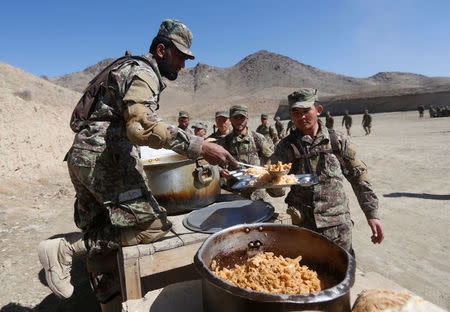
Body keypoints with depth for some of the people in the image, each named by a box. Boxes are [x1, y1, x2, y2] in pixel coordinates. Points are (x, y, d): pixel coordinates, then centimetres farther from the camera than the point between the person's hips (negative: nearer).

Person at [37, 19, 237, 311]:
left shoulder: (133, 69, 25)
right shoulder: (143, 73, -8)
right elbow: (142, 127, -27)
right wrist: (198, 146, -30)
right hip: (104, 158, -11)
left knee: (103, 238, 10)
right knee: (153, 225, -14)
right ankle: (66, 249, -10)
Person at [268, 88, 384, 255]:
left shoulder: (337, 140, 1)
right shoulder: (286, 146, -2)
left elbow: (359, 178, 6)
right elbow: (276, 191, -4)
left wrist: (372, 215, 3)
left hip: (339, 226, 1)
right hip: (303, 228, 0)